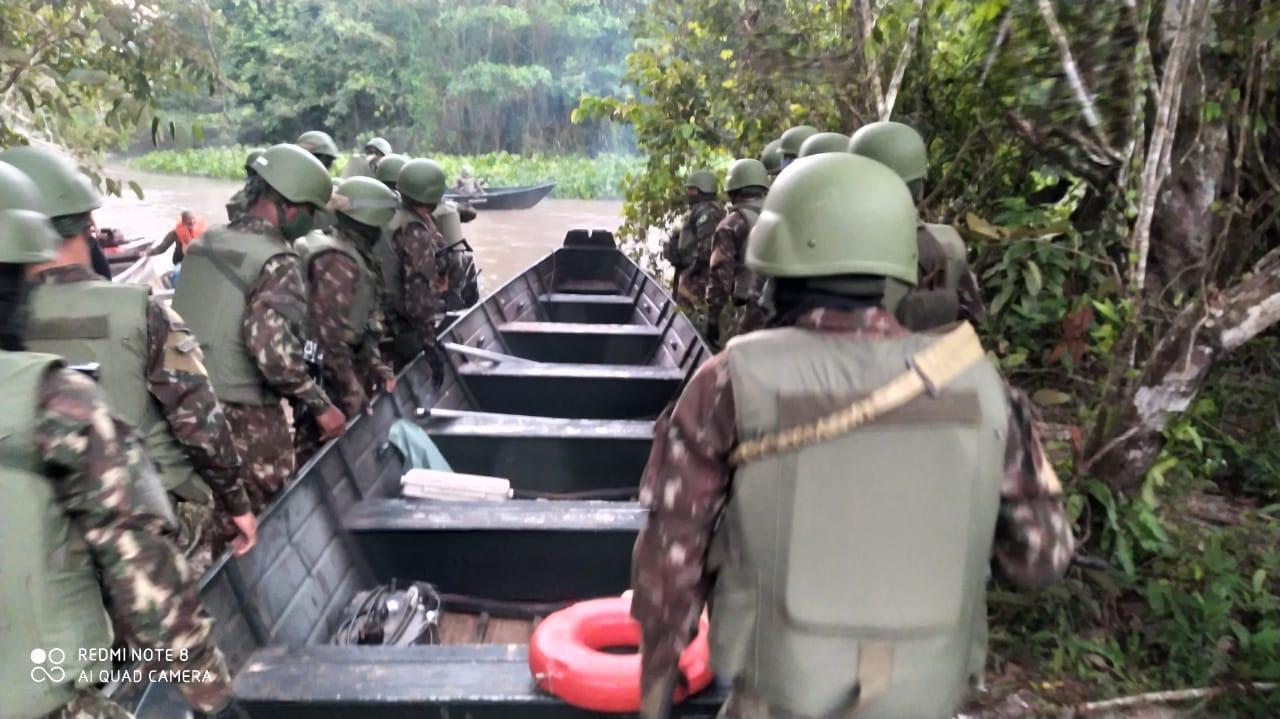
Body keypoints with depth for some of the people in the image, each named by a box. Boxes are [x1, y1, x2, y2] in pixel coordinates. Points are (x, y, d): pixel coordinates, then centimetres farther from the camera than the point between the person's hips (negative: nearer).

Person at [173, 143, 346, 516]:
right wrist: (320, 405, -18)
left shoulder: (203, 245, 7)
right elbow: (272, 349, -28)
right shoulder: (278, 262, -18)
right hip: (247, 419, -7)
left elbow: (182, 321, 14)